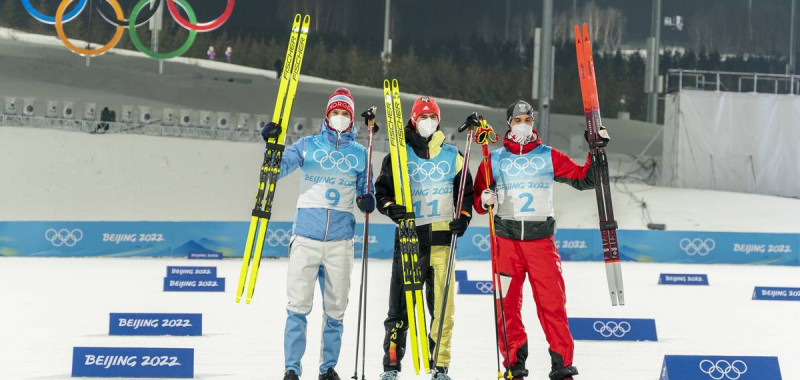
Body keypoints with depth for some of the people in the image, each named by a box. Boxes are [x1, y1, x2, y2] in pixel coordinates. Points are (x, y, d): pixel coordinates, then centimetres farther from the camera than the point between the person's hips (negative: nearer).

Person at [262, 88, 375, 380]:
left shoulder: (359, 153, 12)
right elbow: (278, 169, 1)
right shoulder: (308, 145, 7)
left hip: (340, 240, 2)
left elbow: (364, 190, 17)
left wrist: (366, 201, -5)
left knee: (335, 308, 4)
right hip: (306, 236, -2)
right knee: (298, 304, -8)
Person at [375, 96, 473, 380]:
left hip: (442, 238, 1)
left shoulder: (452, 156, 11)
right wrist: (390, 207, -12)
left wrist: (463, 216, -2)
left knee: (442, 303, -4)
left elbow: (466, 191, 15)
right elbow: (382, 189, 8)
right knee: (400, 303, -2)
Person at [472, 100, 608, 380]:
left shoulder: (549, 157, 8)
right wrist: (484, 200, -11)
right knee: (507, 304, 0)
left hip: (541, 239, -1)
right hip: (506, 239, 1)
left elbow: (583, 179, 8)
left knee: (552, 302, -6)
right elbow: (477, 198, 11)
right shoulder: (494, 160, 8)